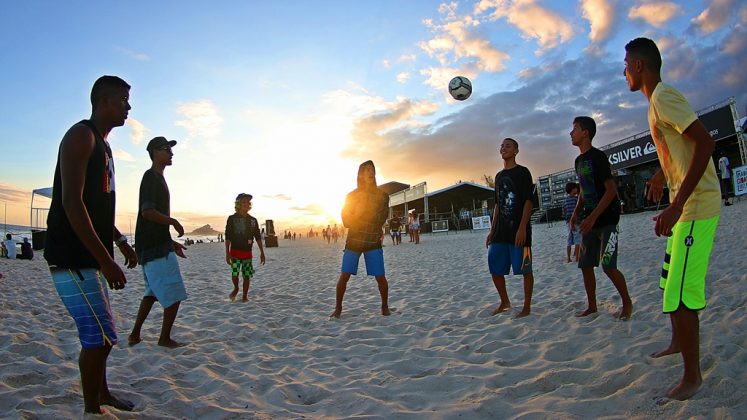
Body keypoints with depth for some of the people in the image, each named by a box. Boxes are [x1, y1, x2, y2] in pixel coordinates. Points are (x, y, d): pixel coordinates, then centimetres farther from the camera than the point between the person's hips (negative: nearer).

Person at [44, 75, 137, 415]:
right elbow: (72, 202, -23)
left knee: (99, 333, 19)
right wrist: (105, 260, -26)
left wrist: (120, 242, 22)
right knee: (100, 336, -6)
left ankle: (101, 393, 34)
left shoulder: (102, 144, 17)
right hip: (72, 257, -10)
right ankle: (92, 409, 9)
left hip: (91, 257, 10)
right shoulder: (81, 136, -13)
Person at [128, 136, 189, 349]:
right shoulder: (151, 177, -11)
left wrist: (171, 242, 22)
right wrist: (174, 222, -10)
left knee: (153, 291, 18)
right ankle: (165, 338, 7)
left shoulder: (157, 178, 19)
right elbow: (147, 212, -23)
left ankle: (135, 335, 25)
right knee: (174, 294, -4)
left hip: (154, 246, 10)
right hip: (156, 247, -10)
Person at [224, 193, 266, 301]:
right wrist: (227, 253, -8)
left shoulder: (253, 220, 7)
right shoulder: (232, 219, -1)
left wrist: (262, 252, 4)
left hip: (247, 252, 2)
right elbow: (227, 237, -2)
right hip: (235, 252, -2)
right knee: (234, 274, -11)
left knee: (247, 275, 2)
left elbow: (258, 237, 9)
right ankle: (236, 289, 19)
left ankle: (245, 295, 17)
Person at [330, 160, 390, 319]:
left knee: (380, 277, -6)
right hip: (353, 241, 0)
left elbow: (381, 219, -8)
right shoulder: (351, 196, 1)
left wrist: (362, 212, -13)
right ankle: (338, 308, 12)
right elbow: (346, 221, -3)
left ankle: (385, 306, 17)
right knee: (344, 276, -6)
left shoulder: (382, 195, 1)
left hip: (373, 242, 0)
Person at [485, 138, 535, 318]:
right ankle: (505, 302, 23)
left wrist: (522, 228, -19)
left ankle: (527, 306, 12)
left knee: (524, 268, 1)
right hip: (500, 231, 7)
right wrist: (492, 230, 15)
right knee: (495, 268, 7)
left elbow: (528, 201, -10)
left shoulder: (522, 172, -2)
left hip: (519, 230, -7)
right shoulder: (499, 175, 17)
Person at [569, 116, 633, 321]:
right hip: (589, 220, 8)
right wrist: (577, 212, 9)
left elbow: (611, 189, -18)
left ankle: (627, 303, 12)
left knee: (608, 266, -9)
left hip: (606, 219, -8)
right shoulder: (579, 160, 13)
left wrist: (593, 216, -23)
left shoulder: (598, 156, -12)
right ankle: (592, 307, 17)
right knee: (585, 265, 7)